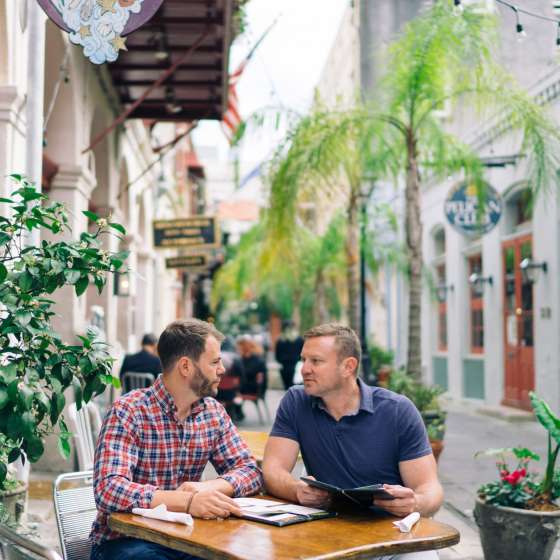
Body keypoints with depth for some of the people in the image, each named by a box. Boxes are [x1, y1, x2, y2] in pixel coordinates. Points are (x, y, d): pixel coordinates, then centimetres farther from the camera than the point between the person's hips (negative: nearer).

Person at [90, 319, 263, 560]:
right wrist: (188, 501, -39)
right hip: (124, 541, -5)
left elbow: (250, 470, 4)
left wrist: (207, 487, -18)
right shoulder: (129, 412, -15)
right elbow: (108, 490, -26)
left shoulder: (213, 412, 5)